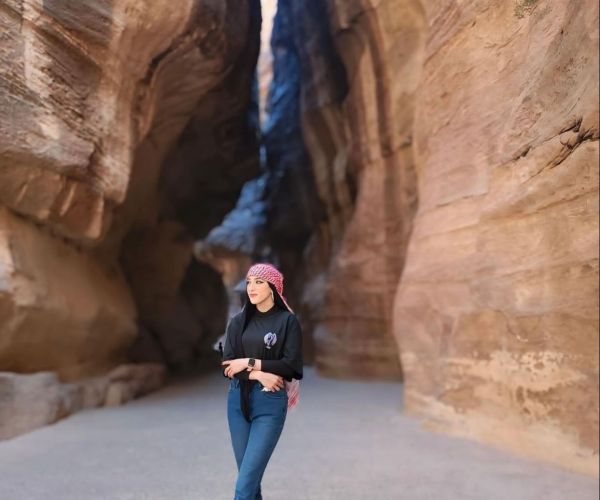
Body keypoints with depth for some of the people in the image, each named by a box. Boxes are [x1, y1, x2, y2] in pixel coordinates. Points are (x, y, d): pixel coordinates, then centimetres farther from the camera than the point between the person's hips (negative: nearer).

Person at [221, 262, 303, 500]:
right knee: (249, 477, 11)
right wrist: (259, 375, -16)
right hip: (238, 400, 4)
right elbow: (228, 364, 0)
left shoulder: (288, 321, -3)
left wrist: (250, 363, -11)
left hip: (270, 403, -4)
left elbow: (291, 365, -9)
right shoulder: (238, 321, 7)